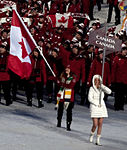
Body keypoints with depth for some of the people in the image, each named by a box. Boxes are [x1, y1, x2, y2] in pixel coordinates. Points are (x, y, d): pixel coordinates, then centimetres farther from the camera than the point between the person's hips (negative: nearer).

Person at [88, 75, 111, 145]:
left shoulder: (101, 88, 4)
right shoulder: (92, 88, -5)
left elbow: (109, 92, -12)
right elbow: (90, 98, -12)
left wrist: (102, 85, -17)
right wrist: (97, 104, -15)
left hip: (102, 107, 4)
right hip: (94, 108, -4)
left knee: (100, 124, 1)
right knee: (95, 125, -9)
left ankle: (98, 140, 6)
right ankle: (92, 135, 22)